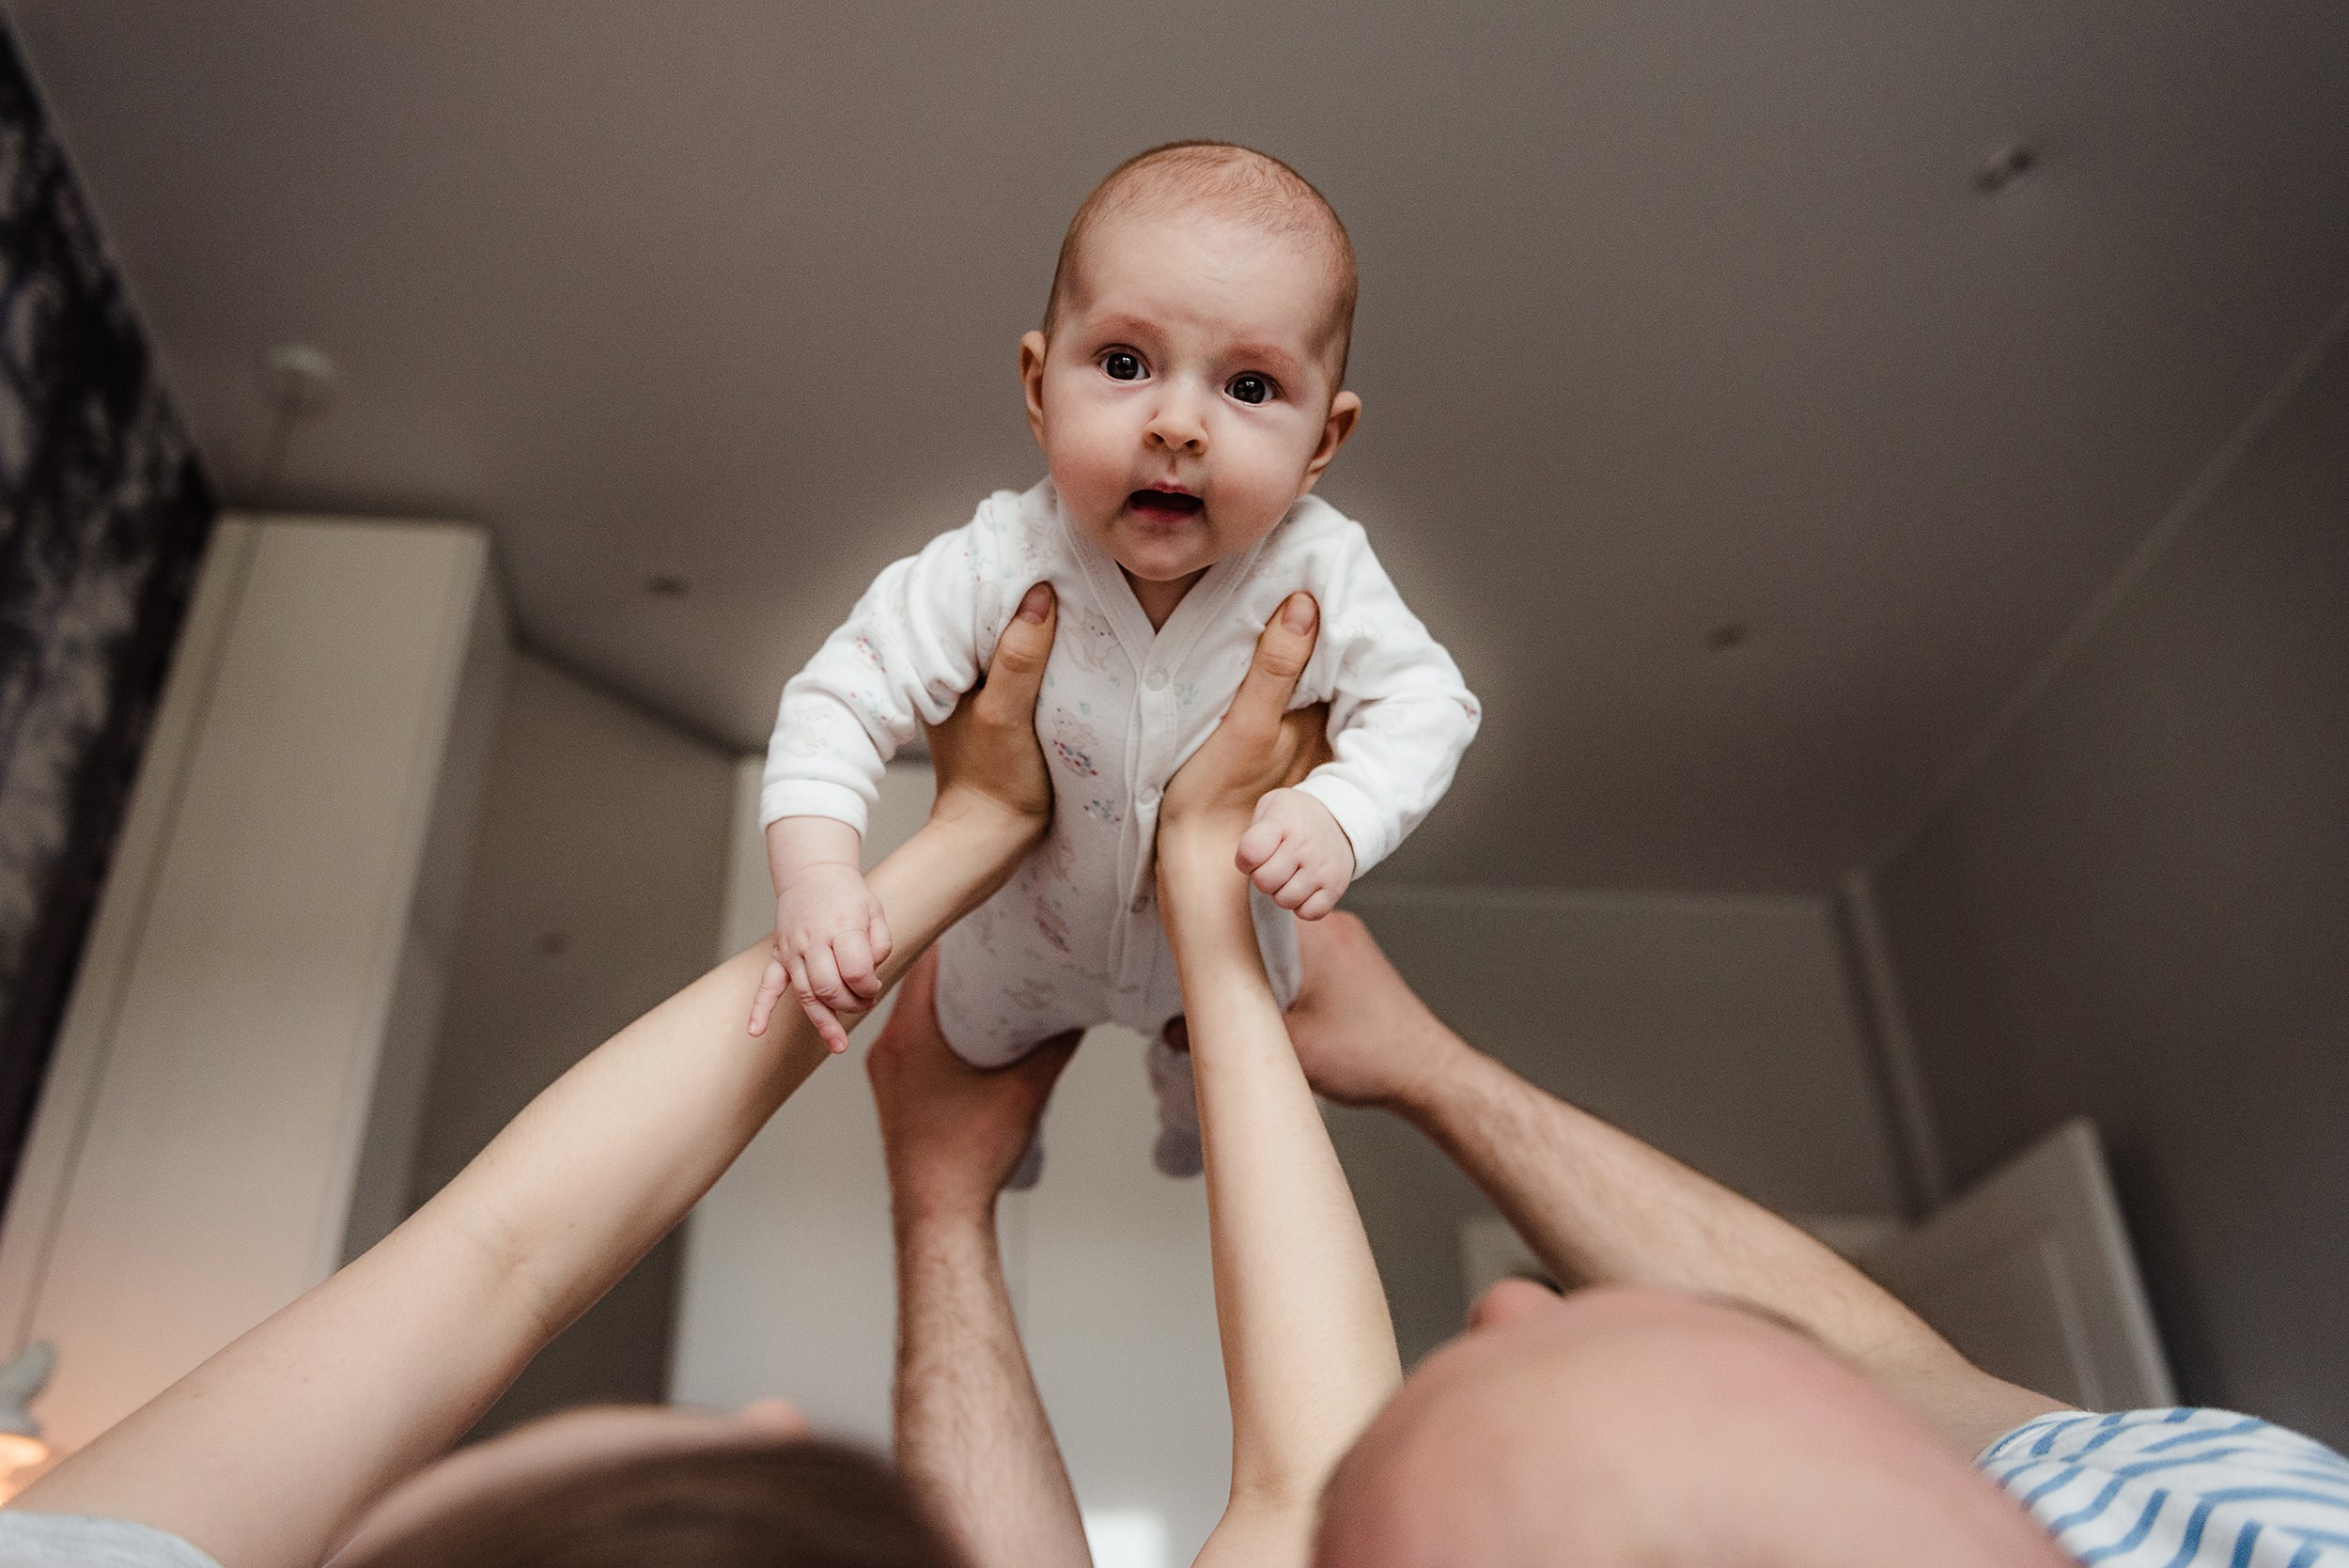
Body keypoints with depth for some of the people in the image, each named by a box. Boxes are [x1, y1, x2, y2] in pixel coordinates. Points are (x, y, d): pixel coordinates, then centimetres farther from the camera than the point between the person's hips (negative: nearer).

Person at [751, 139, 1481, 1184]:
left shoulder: (1320, 574, -34)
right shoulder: (996, 569, -37)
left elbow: (1424, 705, -22)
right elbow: (844, 696, -31)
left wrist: (1340, 817, -42)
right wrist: (816, 874, -47)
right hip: (1029, 930, -1)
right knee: (978, 1038, 33)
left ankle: (1189, 1103, 77)